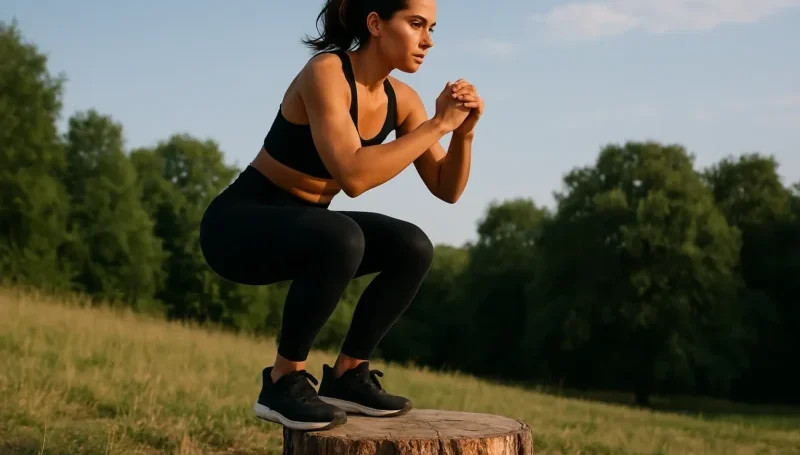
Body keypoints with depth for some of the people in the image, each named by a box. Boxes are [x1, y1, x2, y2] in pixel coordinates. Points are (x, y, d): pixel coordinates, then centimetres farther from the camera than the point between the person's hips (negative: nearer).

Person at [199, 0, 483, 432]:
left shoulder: (400, 99, -1)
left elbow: (447, 189, 1)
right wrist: (436, 125, -30)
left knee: (413, 248, -8)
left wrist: (463, 132, -17)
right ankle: (283, 382, -16)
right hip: (239, 223, -8)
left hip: (300, 224, 8)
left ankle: (346, 375, 5)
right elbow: (353, 176, -37)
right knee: (341, 240, -35)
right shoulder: (325, 73, -25)